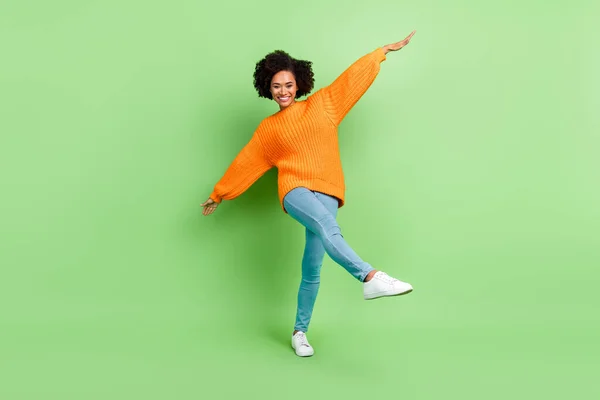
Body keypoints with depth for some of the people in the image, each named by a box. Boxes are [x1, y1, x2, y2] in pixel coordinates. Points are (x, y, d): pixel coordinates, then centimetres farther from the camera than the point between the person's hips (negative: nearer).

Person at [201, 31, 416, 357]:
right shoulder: (268, 128, 15)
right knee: (327, 226, -36)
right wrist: (218, 194, 26)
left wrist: (386, 50, 22)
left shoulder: (322, 104, 15)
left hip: (326, 192, 1)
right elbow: (245, 163, 21)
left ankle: (300, 332, 11)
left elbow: (353, 76, 18)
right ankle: (371, 278, -53)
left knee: (312, 269, -3)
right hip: (295, 190, -1)